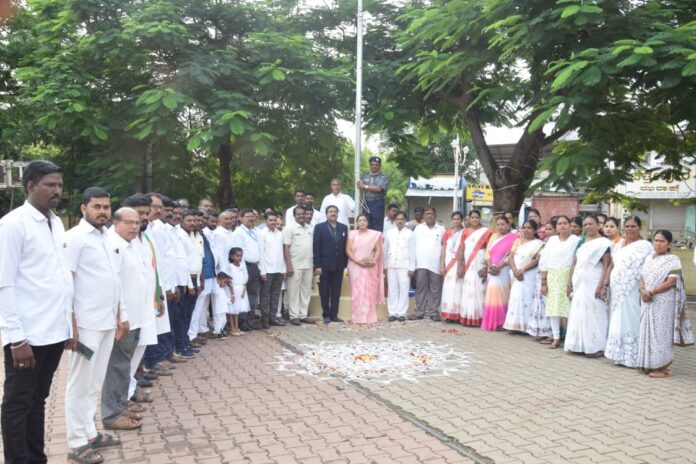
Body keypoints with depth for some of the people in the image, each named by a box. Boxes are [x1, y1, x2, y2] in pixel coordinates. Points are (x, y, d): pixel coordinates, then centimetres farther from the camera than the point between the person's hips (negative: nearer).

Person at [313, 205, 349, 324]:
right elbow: (316, 247, -5)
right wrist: (317, 265, -12)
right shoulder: (319, 227, 0)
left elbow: (345, 247, 8)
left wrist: (345, 263, 2)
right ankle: (326, 315, 12)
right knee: (324, 291, 4)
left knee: (336, 291, 6)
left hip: (339, 265, 3)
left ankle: (334, 314, 13)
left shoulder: (344, 227, 10)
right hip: (325, 265, -3)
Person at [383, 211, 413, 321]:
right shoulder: (389, 233, 10)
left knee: (403, 290, -3)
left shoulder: (410, 233, 2)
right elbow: (385, 250, 12)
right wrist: (385, 265, 8)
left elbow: (412, 251, -1)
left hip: (404, 266, -2)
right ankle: (393, 313, 7)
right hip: (391, 266, 3)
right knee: (392, 290, 3)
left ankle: (401, 313, 2)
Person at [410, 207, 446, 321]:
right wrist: (411, 266, 0)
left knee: (435, 290, 3)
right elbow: (413, 248, 6)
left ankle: (434, 312, 10)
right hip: (421, 264, 1)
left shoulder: (441, 229, 7)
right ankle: (419, 312, 10)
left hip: (436, 265, -1)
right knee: (420, 289, 4)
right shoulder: (418, 229, 8)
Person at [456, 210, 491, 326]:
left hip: (480, 265, -3)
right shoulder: (466, 232, 12)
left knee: (478, 290, -6)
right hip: (467, 265, 4)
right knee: (467, 290, 3)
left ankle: (478, 318, -1)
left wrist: (486, 267, -12)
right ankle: (466, 318, 7)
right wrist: (460, 265, 0)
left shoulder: (485, 231, 1)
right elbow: (461, 249, 8)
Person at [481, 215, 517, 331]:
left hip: (504, 271, -5)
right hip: (492, 270, 5)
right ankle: (490, 322, 9)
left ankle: (501, 322, -2)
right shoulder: (493, 236, 16)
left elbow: (511, 255, -10)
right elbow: (488, 252, 10)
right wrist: (490, 266, -6)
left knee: (501, 295, -7)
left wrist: (499, 267, -16)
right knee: (491, 295, 4)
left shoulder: (513, 237, -2)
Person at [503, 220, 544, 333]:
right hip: (516, 275, 5)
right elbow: (511, 256, 7)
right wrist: (515, 270, -10)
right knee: (516, 298, 2)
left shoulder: (539, 244, 1)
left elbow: (537, 260, -10)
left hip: (529, 277, -5)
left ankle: (526, 326, -6)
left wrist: (522, 270, -17)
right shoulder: (518, 241, 16)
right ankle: (515, 325, 5)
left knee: (527, 298, -9)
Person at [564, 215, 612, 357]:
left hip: (593, 284, -7)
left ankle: (597, 347, 1)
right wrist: (570, 283, 8)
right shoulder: (581, 242, 15)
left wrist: (602, 286, -19)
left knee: (593, 314, -5)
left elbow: (607, 265, -11)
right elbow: (574, 263, 14)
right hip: (579, 284, 7)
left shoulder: (603, 243, -5)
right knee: (578, 314, 7)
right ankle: (581, 345, 15)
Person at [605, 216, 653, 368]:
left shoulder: (645, 245, -6)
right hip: (617, 290, 7)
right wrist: (606, 285, 13)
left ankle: (633, 357, 4)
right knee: (618, 322, 10)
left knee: (630, 322, -4)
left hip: (632, 291, -7)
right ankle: (620, 355, 18)